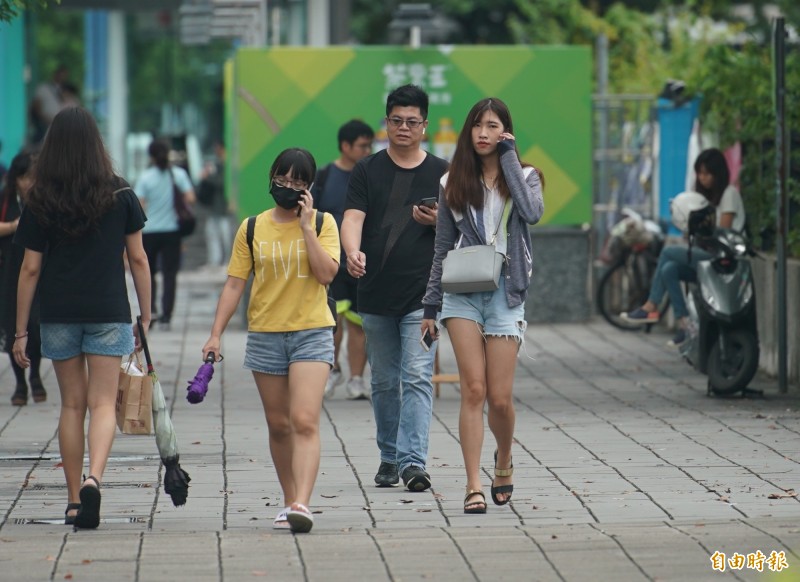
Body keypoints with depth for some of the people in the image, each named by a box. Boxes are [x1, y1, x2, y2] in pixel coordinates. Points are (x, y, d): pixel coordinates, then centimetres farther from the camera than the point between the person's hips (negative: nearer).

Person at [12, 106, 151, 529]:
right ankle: (93, 478, -25)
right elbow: (137, 259, 3)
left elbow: (30, 269, -1)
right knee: (103, 403, -1)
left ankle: (74, 500, 12)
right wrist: (145, 316, 12)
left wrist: (20, 331, 5)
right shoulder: (120, 196, -1)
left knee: (72, 405, 11)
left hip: (59, 315, 1)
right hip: (109, 312, -1)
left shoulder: (40, 202, -3)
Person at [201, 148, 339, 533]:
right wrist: (216, 334, 1)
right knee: (278, 425, 9)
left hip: (312, 332, -3)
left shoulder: (322, 223, 1)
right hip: (265, 335, 3)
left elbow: (327, 274, -13)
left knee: (304, 421, -16)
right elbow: (235, 284, 7)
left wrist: (306, 226, -13)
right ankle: (289, 503, 20)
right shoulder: (253, 229, 7)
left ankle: (301, 505, -24)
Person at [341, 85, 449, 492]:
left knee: (417, 377, -13)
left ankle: (413, 461, -18)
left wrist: (438, 221, -14)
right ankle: (389, 458, 22)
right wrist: (352, 252, -27)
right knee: (384, 382, 11)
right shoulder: (367, 172, 7)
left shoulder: (441, 173, 7)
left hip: (422, 295, -2)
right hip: (376, 295, 2)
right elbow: (352, 217, -7)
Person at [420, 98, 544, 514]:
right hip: (462, 292, 1)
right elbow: (442, 247, 14)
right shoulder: (453, 183, 11)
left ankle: (503, 460, 28)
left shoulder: (523, 177, 7)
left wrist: (509, 158, -9)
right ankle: (474, 486, -9)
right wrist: (431, 305, 11)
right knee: (473, 390, -10)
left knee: (500, 397, -3)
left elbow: (533, 212, -17)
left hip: (505, 292, -1)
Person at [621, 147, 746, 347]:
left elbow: (723, 233, -9)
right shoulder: (707, 196, 25)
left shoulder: (729, 193, -1)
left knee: (668, 253, -18)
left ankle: (651, 307, -10)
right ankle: (683, 322, -21)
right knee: (668, 269, -17)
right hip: (706, 255, 8)